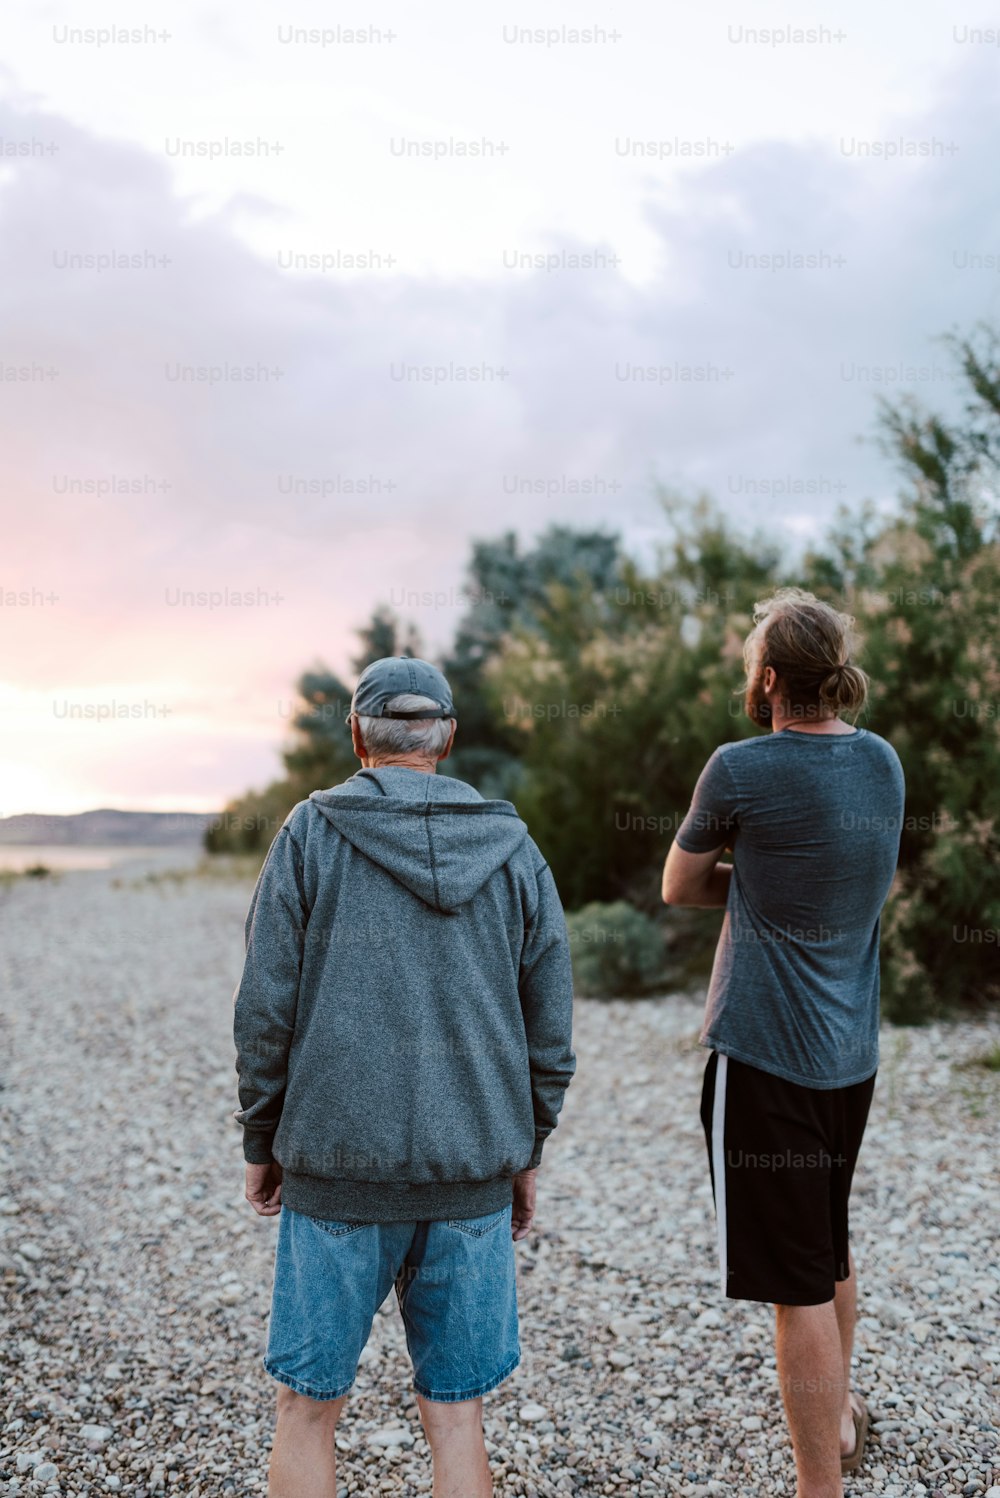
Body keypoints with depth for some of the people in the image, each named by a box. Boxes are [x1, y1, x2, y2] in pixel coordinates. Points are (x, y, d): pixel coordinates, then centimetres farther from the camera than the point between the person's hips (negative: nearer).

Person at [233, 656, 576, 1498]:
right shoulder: (514, 849, 4)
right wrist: (526, 1152, 16)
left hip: (337, 1165, -2)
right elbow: (549, 1027, 5)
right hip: (475, 1174, 3)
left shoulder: (311, 835, -3)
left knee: (308, 1407, 12)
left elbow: (267, 1010, -6)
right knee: (456, 1414, 12)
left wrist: (262, 1144, 6)